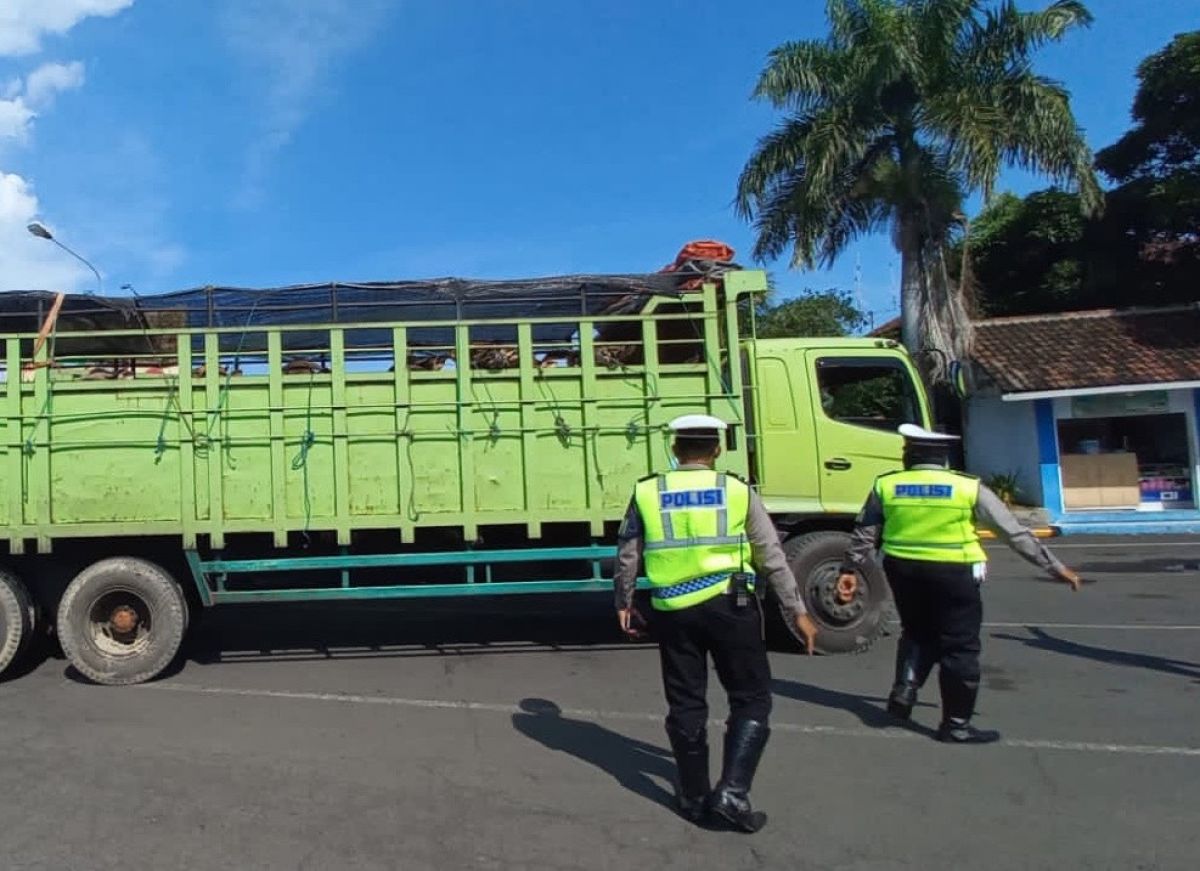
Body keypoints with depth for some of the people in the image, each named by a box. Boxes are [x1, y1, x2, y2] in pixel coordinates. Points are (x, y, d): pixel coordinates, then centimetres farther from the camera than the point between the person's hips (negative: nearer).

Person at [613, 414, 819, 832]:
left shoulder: (647, 493, 3)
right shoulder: (738, 491, -1)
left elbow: (627, 556, 8)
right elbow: (772, 558, 0)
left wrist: (624, 604, 21)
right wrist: (798, 612, 7)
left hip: (673, 611, 2)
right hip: (729, 606, -2)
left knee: (685, 704, 14)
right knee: (751, 700, 11)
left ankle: (695, 797, 23)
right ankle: (732, 792, 2)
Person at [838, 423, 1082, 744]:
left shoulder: (885, 486, 0)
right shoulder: (970, 489, -5)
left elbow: (864, 534, 5)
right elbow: (1015, 532, -1)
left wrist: (850, 569, 17)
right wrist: (1055, 567, 6)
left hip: (902, 570, 3)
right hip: (953, 574, -3)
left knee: (916, 633, 25)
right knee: (959, 649, 8)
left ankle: (905, 689, 11)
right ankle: (956, 724, 14)